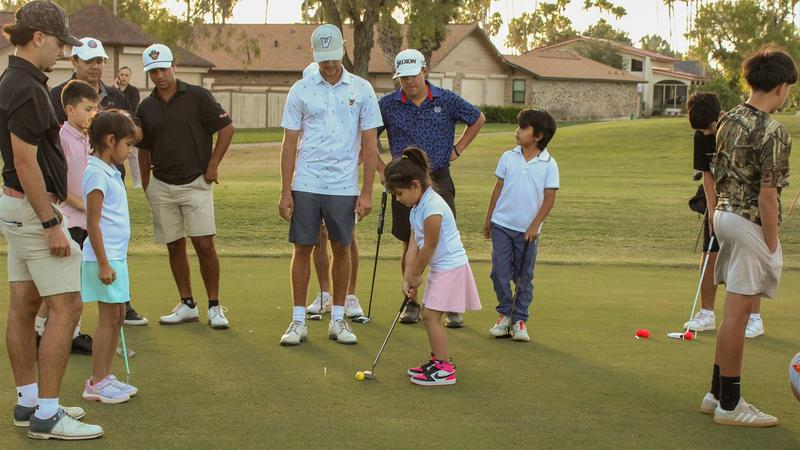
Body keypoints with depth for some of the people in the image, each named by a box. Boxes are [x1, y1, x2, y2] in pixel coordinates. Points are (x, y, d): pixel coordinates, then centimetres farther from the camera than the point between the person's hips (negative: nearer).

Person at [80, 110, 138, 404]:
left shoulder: (110, 172, 14)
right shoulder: (97, 174, -16)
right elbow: (92, 223, -19)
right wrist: (103, 263, -20)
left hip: (117, 256, 9)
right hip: (105, 258, -9)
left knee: (118, 316, 13)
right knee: (108, 318, -4)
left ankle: (105, 376, 21)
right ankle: (97, 383, 5)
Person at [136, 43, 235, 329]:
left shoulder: (197, 96, -4)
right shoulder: (145, 108, 8)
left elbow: (227, 127, -3)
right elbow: (143, 150, 16)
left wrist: (213, 165, -6)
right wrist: (146, 185, 11)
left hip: (195, 183, -4)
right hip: (161, 186, 4)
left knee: (204, 244, -9)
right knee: (174, 247, 7)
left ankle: (214, 306, 0)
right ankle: (187, 305, 17)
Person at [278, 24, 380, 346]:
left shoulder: (361, 90, 2)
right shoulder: (301, 90, 2)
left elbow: (369, 144, 2)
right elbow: (289, 143, 3)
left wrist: (367, 192, -3)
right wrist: (285, 191, -2)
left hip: (344, 186, 0)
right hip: (306, 184, 0)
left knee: (342, 249, 6)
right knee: (302, 248, 1)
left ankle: (337, 319, 17)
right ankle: (298, 321, 9)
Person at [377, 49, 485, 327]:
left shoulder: (446, 100, 0)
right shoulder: (388, 104, 0)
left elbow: (478, 119, 15)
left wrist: (458, 150, 8)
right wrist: (382, 169, 2)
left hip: (438, 180, -1)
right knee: (409, 246, 6)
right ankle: (412, 303, 18)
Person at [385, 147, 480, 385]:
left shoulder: (432, 207, -23)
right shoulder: (417, 208, 9)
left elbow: (428, 248, -18)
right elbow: (413, 246, 5)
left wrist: (415, 277, -6)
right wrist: (407, 278, -2)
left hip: (451, 267, -10)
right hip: (440, 268, 10)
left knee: (431, 315, -10)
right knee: (430, 316, 14)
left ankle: (445, 369, -5)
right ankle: (438, 360, 26)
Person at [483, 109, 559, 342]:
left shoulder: (549, 164, -6)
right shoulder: (508, 157, 2)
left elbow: (549, 198, -5)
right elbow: (498, 188, 8)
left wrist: (535, 225, -11)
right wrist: (488, 218, 9)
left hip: (528, 229, -2)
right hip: (502, 224, 2)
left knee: (524, 277, 5)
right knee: (500, 272, 1)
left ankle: (519, 319, 14)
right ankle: (505, 314, 16)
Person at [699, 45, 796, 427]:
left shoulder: (729, 120, 7)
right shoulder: (772, 132, -18)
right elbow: (767, 196, -20)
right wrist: (771, 245, -13)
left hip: (724, 213, 9)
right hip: (751, 223, -9)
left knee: (735, 310, 18)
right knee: (737, 313, -2)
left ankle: (717, 393, 25)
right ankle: (729, 405, 6)